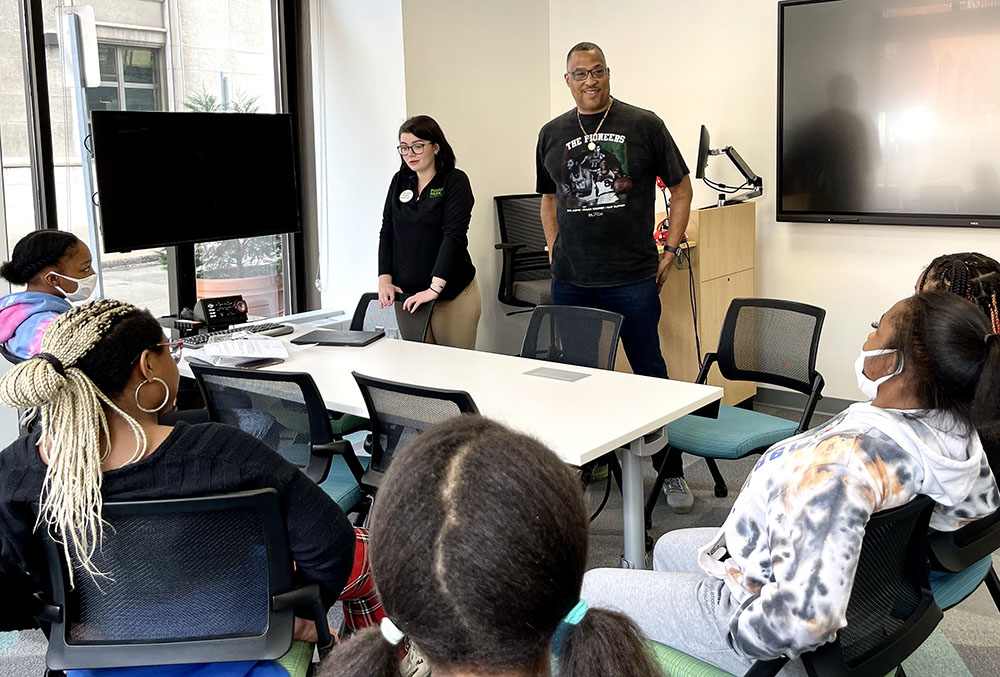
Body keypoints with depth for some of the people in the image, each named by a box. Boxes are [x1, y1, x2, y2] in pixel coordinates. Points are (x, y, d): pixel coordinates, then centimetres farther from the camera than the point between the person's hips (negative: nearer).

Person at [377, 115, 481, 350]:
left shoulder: (455, 181, -6)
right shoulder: (399, 181, 11)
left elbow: (454, 236, -15)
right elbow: (387, 232, 12)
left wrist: (435, 288, -24)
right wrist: (385, 278, -1)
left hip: (452, 295, -4)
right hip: (408, 294, 4)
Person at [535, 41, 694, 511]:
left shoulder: (644, 125, 0)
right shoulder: (552, 134, 10)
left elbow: (680, 189, 5)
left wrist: (670, 252, 0)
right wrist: (556, 252, 13)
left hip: (634, 279, -3)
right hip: (570, 280, 3)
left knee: (650, 372, 3)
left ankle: (671, 472, 14)